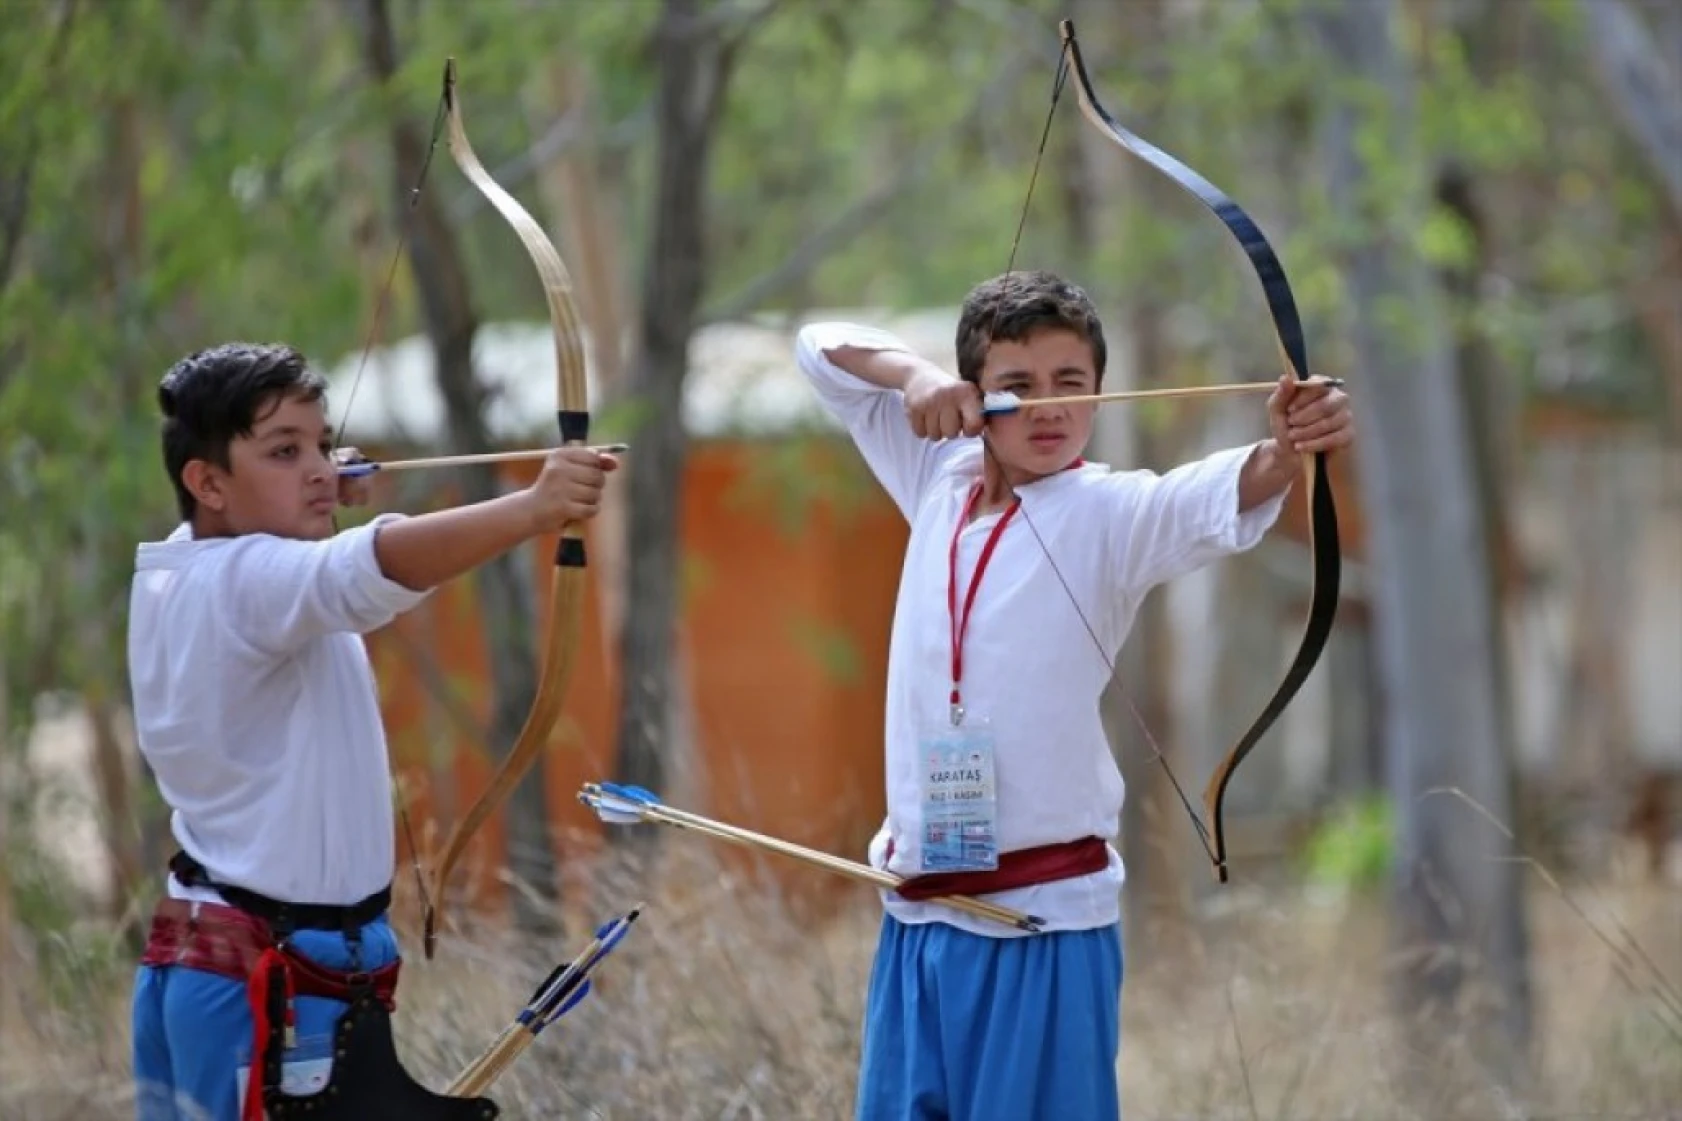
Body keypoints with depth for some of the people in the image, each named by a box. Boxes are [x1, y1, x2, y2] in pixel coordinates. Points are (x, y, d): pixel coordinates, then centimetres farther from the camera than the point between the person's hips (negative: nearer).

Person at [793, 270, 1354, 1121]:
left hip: (1045, 920, -6)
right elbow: (822, 348, 18)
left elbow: (1219, 499, -28)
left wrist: (1284, 451, -50)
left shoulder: (1108, 513, -7)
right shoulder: (940, 480, 9)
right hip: (917, 913, 6)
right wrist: (913, 375, -3)